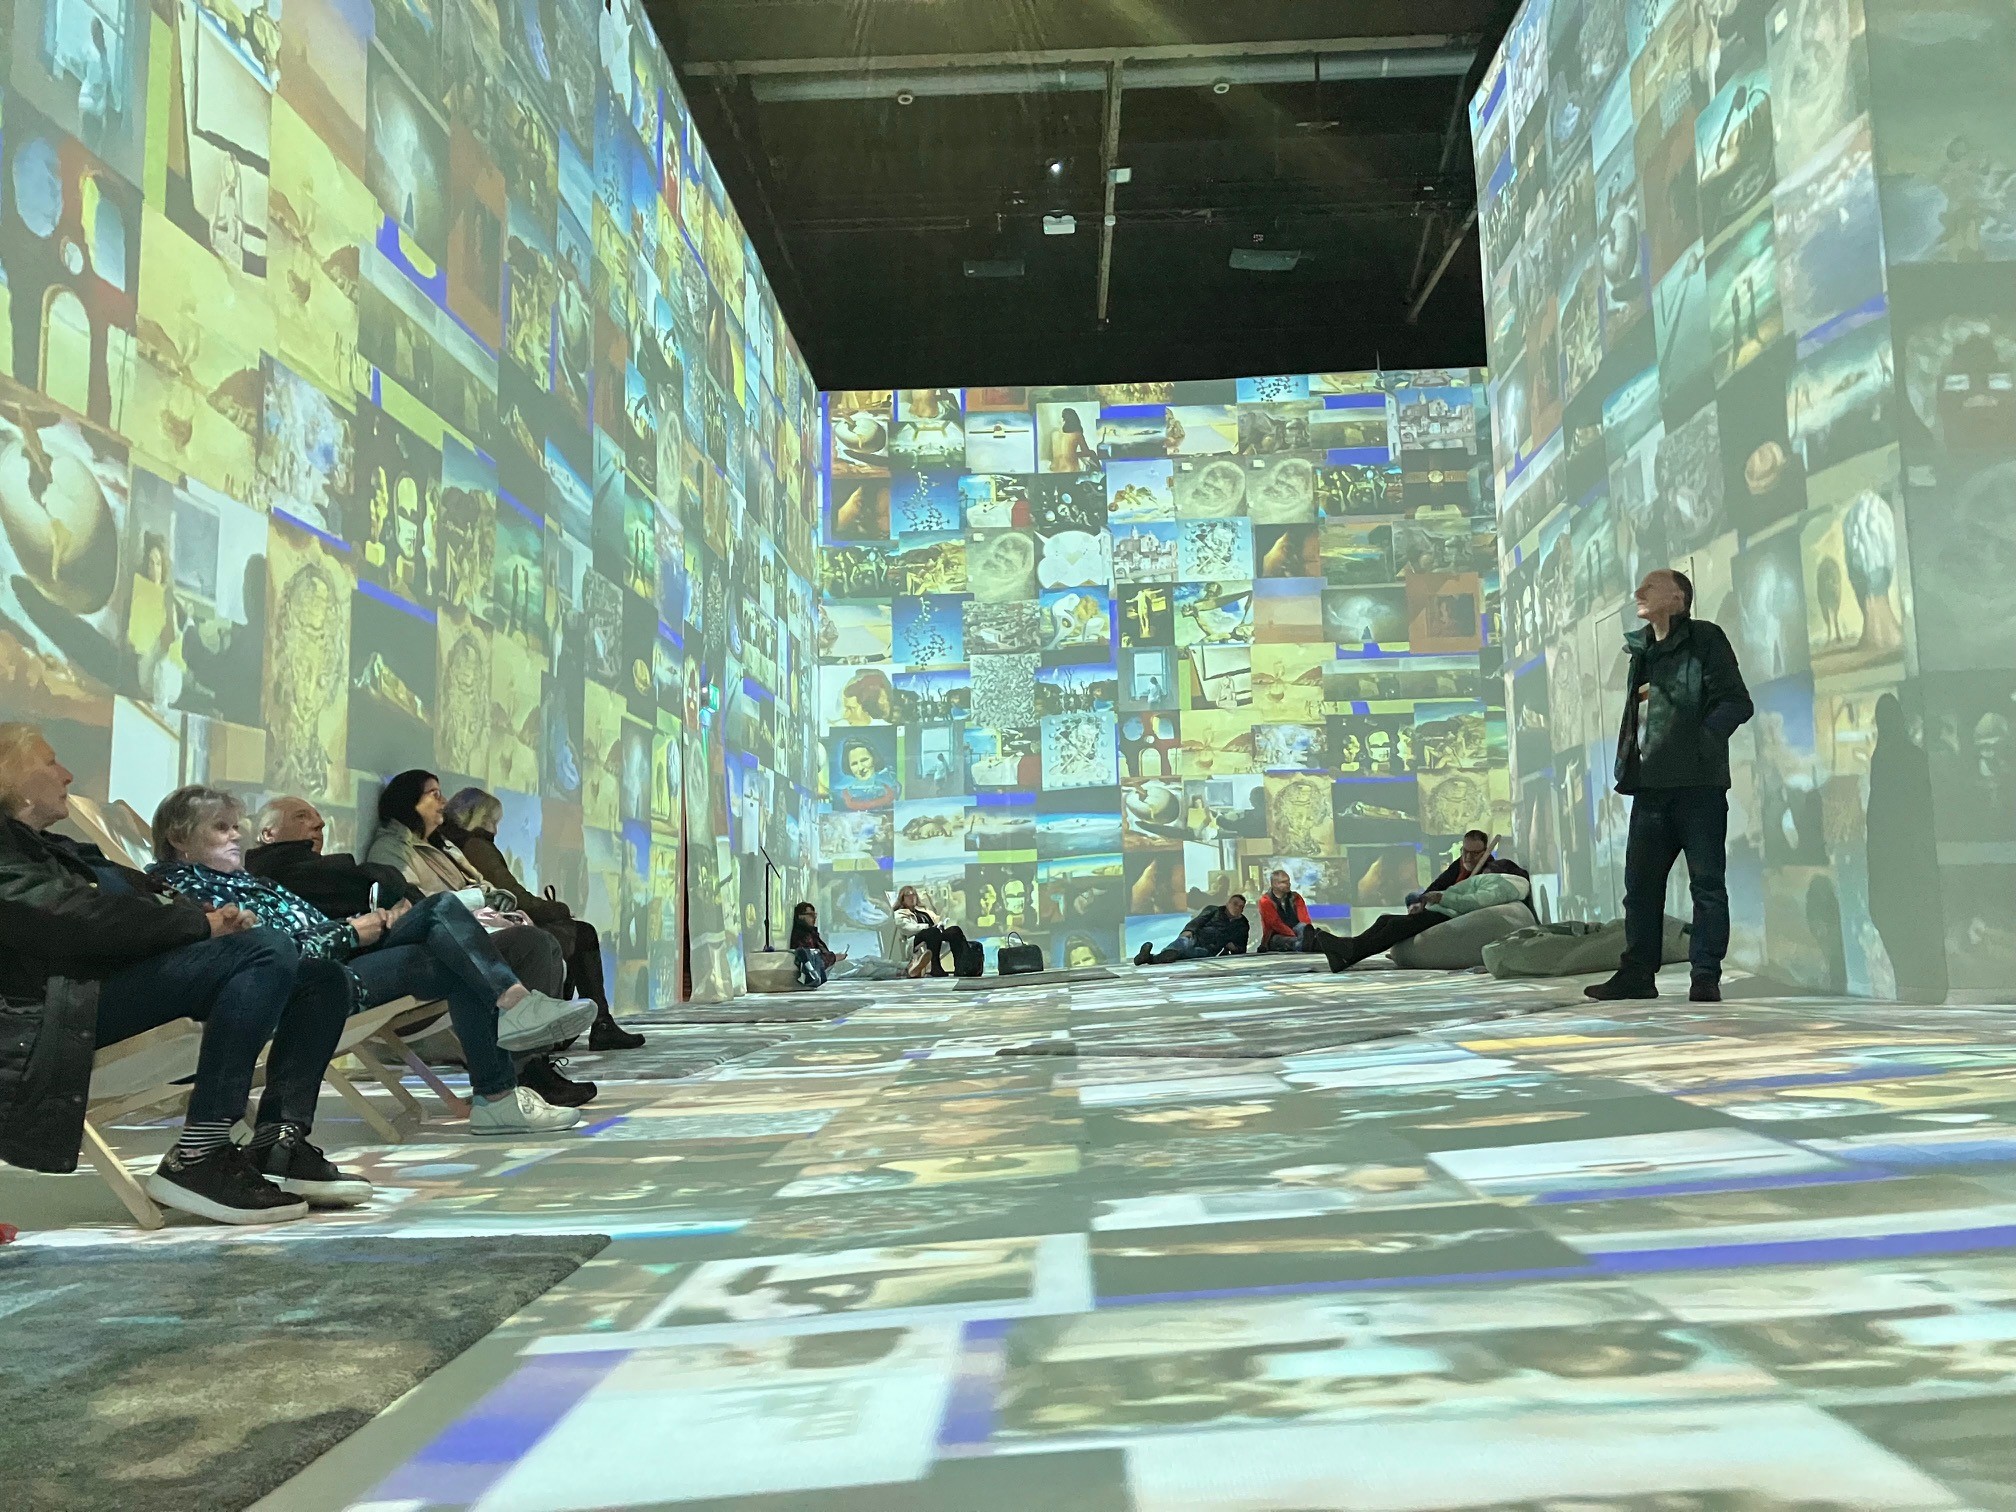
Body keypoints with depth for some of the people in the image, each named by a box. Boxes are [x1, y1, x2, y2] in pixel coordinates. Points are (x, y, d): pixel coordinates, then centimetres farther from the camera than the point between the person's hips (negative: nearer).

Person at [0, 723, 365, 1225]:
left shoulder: (54, 848, 29)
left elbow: (139, 890, 17)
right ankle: (197, 1159, -27)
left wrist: (210, 915, -2)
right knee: (266, 952, -29)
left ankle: (278, 1143, -8)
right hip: (64, 1001, -10)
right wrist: (200, 923, -13)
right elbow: (81, 919, -17)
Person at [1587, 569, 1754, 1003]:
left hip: (1698, 784, -7)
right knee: (1640, 882, 8)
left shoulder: (1705, 639, -2)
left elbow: (1738, 703, -8)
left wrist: (1700, 740, -18)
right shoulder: (1641, 650, 17)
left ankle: (1706, 975, 4)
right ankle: (1637, 972, 15)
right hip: (1649, 785, 7)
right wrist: (1626, 763, 10)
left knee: (1707, 882, 0)